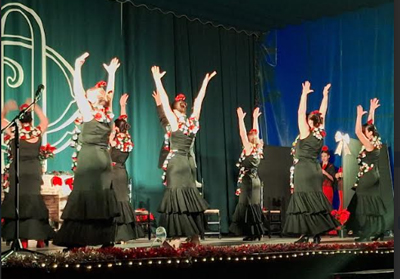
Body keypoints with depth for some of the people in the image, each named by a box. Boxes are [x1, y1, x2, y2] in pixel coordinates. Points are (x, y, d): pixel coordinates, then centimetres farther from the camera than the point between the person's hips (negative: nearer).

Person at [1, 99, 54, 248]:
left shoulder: (13, 131, -4)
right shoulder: (38, 131, 1)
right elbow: (45, 120, 24)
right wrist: (35, 107, 26)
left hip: (17, 172, -2)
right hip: (34, 171, 2)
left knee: (19, 202, 0)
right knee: (35, 202, 7)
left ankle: (24, 240, -4)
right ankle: (40, 239, 6)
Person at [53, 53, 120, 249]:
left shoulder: (89, 114, -7)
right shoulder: (108, 114, 6)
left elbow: (77, 91, -5)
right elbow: (109, 93, 20)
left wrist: (77, 67, 0)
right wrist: (111, 73, 29)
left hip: (89, 159, -6)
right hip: (104, 159, 6)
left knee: (85, 196, -9)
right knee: (103, 197, 8)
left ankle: (76, 241, -10)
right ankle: (106, 238, 8)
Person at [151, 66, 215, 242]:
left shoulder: (175, 122, -6)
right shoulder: (194, 122, 6)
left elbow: (164, 101, -6)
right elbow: (199, 101, 16)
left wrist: (157, 79, -2)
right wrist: (205, 82, 24)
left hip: (175, 163, -5)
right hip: (188, 163, 5)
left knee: (176, 197, -9)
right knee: (190, 196, 7)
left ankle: (176, 238, -13)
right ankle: (195, 237, 8)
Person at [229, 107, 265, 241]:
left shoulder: (248, 150, -13)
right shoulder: (258, 149, 5)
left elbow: (243, 134, -15)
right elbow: (255, 133, 15)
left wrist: (241, 118, -12)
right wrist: (255, 117, 20)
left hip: (248, 181, -8)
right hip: (255, 181, 8)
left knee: (248, 206, -5)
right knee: (254, 206, 12)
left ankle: (252, 234, -5)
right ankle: (257, 233, 15)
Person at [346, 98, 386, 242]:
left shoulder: (370, 145, -15)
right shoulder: (374, 143, 8)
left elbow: (358, 132, -22)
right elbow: (370, 125, 18)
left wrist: (359, 115, -15)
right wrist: (372, 110, 22)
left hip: (367, 179, -9)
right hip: (371, 178, 9)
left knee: (366, 205, -8)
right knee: (372, 205, 9)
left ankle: (367, 234, -8)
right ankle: (378, 232, 10)